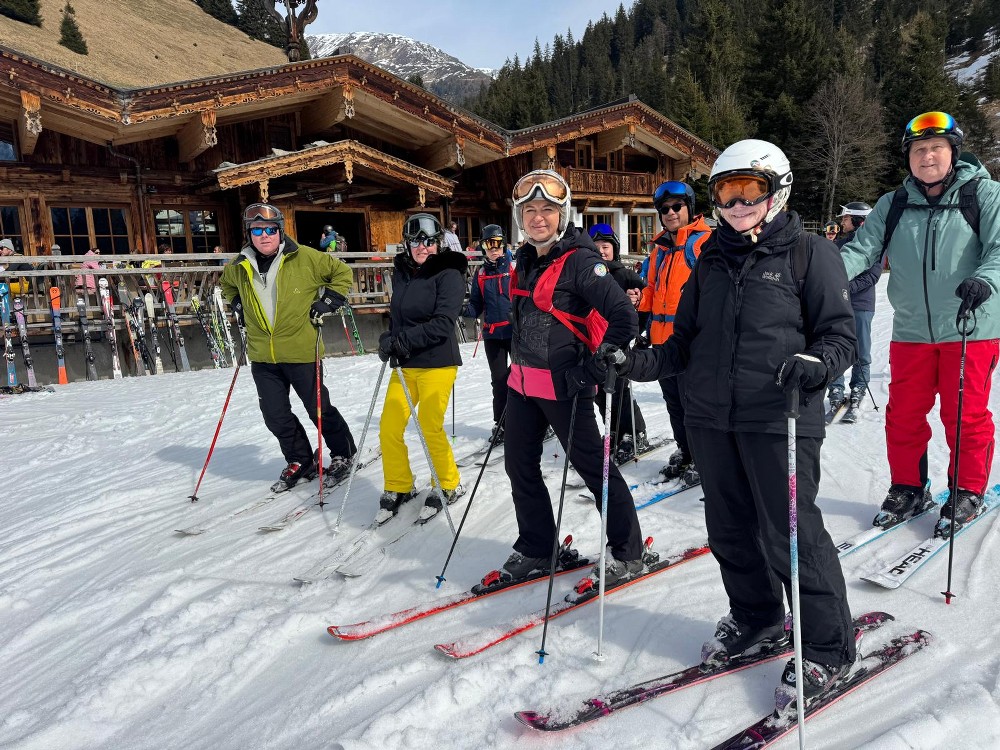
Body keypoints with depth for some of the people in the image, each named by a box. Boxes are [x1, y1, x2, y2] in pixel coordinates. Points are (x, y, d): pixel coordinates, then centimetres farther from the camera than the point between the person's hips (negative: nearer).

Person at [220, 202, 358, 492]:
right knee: (275, 416, 10)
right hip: (262, 357, 5)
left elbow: (342, 272, 2)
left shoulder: (305, 258, -9)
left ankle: (344, 454, 27)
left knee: (319, 408, 7)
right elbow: (226, 284, 29)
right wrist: (238, 308, 15)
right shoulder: (239, 268, 5)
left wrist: (328, 302, -5)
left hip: (301, 352, -4)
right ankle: (300, 461, 29)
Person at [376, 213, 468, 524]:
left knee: (430, 429, -1)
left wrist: (403, 340, -23)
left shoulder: (448, 274, -9)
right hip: (404, 364, 6)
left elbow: (443, 323, -19)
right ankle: (398, 487, 25)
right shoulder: (401, 272, 10)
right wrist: (390, 340, 3)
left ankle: (448, 485, 23)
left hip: (437, 362, -6)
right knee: (389, 429, 4)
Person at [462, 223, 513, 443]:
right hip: (492, 334, 4)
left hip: (517, 332, -3)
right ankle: (500, 424, 24)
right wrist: (464, 310, -9)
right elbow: (477, 306, 12)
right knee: (499, 380, 11)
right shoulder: (480, 274, 10)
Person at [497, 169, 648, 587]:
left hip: (562, 385, -8)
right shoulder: (525, 260, 11)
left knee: (593, 467, 3)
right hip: (522, 383, 9)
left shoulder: (579, 261, -14)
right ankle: (535, 547, 32)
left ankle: (627, 553, 20)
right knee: (520, 465, 15)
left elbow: (624, 317, -20)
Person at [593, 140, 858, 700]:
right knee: (730, 531, 15)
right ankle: (757, 619, 38)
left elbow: (840, 334, -4)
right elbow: (687, 338, 15)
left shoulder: (811, 253, -1)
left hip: (779, 421, -5)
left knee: (791, 535, -1)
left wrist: (816, 365, -25)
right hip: (712, 418, 6)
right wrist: (638, 364, 1)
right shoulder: (712, 258, 14)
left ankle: (828, 647, 20)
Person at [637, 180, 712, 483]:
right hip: (662, 339, 8)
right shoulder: (660, 248, 17)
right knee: (674, 402, 15)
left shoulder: (704, 242, -6)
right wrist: (644, 325, 17)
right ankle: (684, 453, 29)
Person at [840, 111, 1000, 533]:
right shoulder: (893, 206, 8)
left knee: (965, 416, 5)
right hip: (911, 332, 3)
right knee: (903, 414, 8)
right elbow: (862, 249, -2)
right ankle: (908, 488, 25)